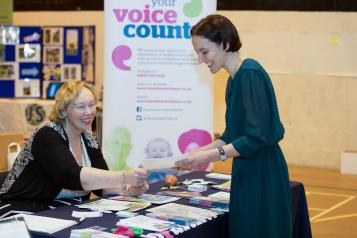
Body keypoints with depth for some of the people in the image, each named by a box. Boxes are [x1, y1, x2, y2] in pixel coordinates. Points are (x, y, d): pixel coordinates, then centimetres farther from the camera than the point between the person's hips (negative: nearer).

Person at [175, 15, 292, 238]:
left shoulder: (250, 73, -17)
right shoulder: (235, 78, 11)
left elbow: (257, 137, -21)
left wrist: (211, 156, -19)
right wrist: (199, 153, 8)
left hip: (263, 177, -9)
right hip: (247, 175, 9)